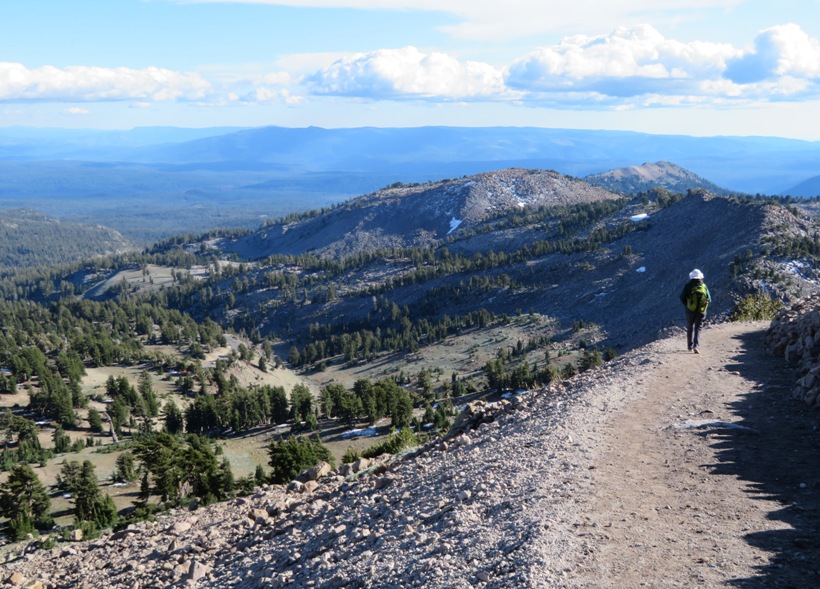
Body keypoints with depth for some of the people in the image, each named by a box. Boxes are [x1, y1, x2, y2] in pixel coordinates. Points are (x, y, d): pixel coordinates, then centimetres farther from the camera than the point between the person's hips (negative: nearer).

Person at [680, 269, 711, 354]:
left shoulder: (688, 286, -8)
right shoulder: (704, 286, -2)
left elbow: (682, 298, -6)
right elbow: (709, 299, 1)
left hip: (690, 311, 0)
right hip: (701, 312, 0)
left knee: (690, 329, 15)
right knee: (698, 329, 3)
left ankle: (690, 347, 22)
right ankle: (696, 346, -16)